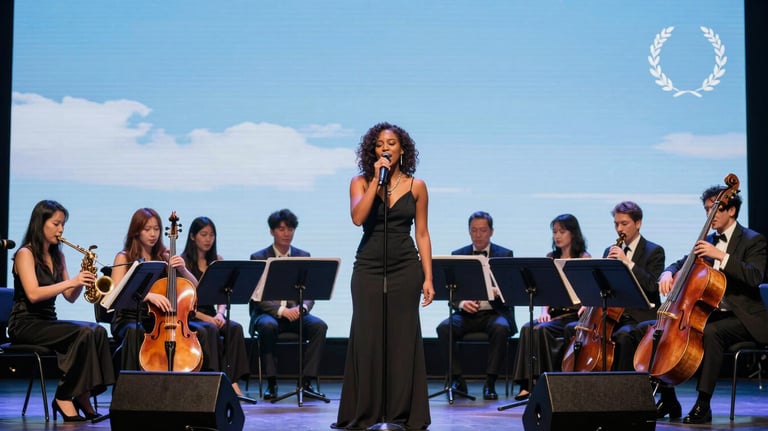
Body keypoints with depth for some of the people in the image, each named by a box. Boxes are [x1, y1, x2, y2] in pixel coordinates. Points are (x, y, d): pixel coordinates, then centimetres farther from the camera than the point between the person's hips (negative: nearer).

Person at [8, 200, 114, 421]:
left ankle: (83, 396, -21)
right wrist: (71, 281, -25)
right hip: (25, 325, -7)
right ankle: (64, 398, -20)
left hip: (49, 322, 7)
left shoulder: (58, 257, 16)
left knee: (97, 331, -22)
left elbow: (70, 297, 14)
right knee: (83, 333, -30)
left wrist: (83, 280, -5)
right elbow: (33, 294, -21)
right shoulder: (25, 254, -6)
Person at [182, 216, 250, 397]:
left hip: (211, 314, 4)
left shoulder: (217, 261, 14)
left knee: (235, 328, -27)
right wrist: (204, 317, -18)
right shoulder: (183, 262, -2)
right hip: (189, 317, -4)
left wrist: (220, 313, -13)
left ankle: (231, 381, -32)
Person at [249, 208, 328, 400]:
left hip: (295, 312, 3)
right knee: (268, 325, -37)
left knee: (319, 325, -27)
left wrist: (302, 308, -18)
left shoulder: (303, 257, 11)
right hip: (267, 312, -3)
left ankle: (306, 382, -24)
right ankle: (271, 383, -27)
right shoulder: (258, 258, 1)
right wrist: (281, 310, -23)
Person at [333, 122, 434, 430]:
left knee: (402, 338, 2)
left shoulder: (416, 186, 5)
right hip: (368, 268, 0)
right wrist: (377, 178, -14)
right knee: (367, 338, 2)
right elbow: (357, 217, -15)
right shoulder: (361, 182, 4)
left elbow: (422, 234, 5)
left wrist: (428, 278, 0)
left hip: (405, 268, 0)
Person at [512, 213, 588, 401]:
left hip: (574, 314, -4)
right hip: (554, 313, 4)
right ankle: (528, 383, -31)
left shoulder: (584, 258, 3)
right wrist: (544, 311, -5)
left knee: (542, 330, -31)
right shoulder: (551, 258, 17)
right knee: (528, 328, -28)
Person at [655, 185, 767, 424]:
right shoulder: (707, 241, 15)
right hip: (709, 313, 7)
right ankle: (668, 400, -1)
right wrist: (668, 274, -6)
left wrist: (721, 255, -31)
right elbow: (681, 265, 19)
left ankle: (703, 405, -35)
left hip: (742, 317, -7)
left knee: (710, 332, -38)